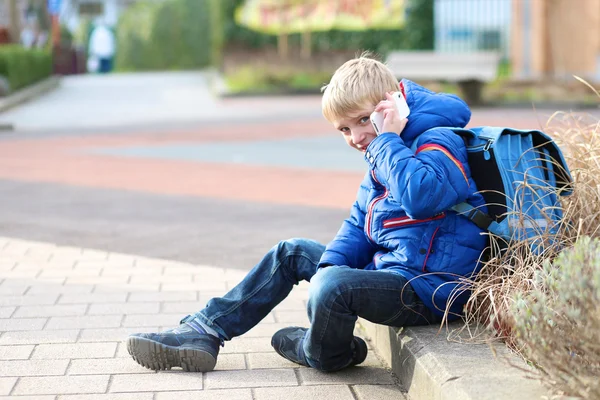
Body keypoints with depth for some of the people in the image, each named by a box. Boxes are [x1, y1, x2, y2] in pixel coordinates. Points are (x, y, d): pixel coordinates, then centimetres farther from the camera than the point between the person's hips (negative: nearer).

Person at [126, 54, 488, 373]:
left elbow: (421, 195, -37)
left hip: (428, 287, -10)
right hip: (386, 266, 10)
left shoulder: (438, 142, -15)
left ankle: (322, 353, 0)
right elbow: (359, 224, 17)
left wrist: (388, 138, -24)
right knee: (292, 252, 18)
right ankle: (203, 332, 15)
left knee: (333, 284, -35)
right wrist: (330, 264, 0)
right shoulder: (381, 157, 14)